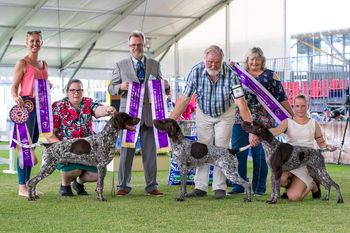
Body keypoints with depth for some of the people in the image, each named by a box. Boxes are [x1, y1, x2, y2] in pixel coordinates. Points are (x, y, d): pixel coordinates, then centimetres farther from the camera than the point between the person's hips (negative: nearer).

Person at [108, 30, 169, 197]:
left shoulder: (155, 65, 13)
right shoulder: (120, 65, 7)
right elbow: (111, 88, 6)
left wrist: (166, 86, -7)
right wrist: (121, 87, -16)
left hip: (149, 113, 2)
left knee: (150, 151, 3)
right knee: (126, 150, 2)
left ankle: (151, 186, 9)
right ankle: (123, 185, 9)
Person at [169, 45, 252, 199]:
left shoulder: (230, 74, -30)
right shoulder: (196, 72, -25)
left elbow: (241, 102, -33)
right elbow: (185, 99, -20)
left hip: (225, 114, -2)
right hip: (203, 114, 2)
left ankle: (220, 188, -1)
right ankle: (200, 187, 4)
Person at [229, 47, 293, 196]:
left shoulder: (270, 75, 7)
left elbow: (281, 97, 6)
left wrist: (292, 115, 4)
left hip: (262, 121, -2)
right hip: (241, 120, 3)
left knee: (259, 155, 0)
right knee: (237, 153, 0)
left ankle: (259, 188, 9)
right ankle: (238, 186, 10)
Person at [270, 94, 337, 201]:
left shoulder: (314, 124, 8)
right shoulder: (288, 122, 2)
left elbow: (321, 142, 18)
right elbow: (276, 130, -19)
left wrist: (327, 147, -7)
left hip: (306, 162, -1)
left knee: (293, 197, -20)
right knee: (280, 178, -35)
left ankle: (312, 185, 15)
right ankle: (292, 186, 5)